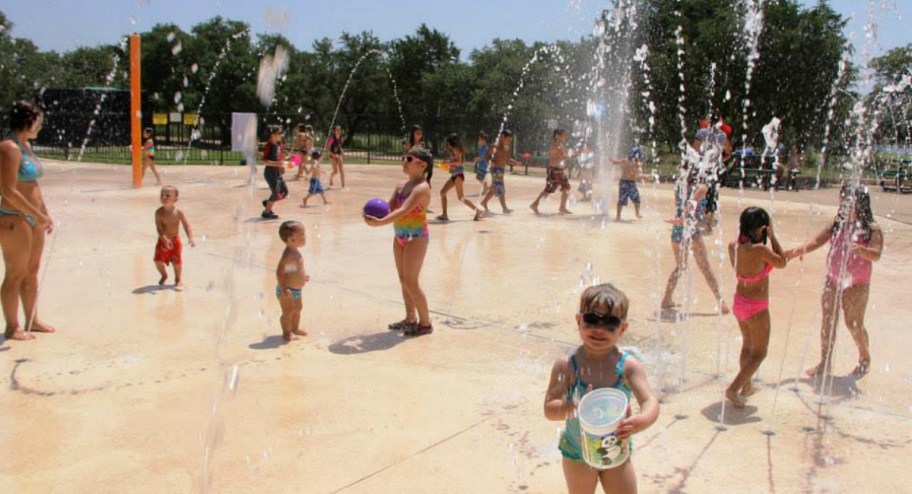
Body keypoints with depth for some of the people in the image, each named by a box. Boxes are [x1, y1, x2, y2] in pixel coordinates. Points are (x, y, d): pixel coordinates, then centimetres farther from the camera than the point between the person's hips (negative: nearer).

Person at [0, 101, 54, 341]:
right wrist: (38, 215, -18)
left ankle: (32, 321, 24)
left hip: (33, 219, 9)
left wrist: (45, 214, 17)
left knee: (32, 271, 14)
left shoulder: (26, 146, 13)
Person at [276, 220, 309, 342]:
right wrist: (284, 289, -32)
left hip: (296, 290, 10)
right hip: (288, 291, -10)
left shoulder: (295, 251, 2)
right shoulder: (288, 254, -29)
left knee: (297, 309, 24)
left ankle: (295, 328, 41)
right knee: (288, 312, 3)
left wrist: (303, 276, 26)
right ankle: (287, 333, 18)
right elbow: (279, 272, -31)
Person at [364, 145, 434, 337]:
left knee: (411, 282, -5)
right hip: (400, 236, 8)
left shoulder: (422, 188, -18)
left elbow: (403, 211, -29)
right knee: (403, 280, 14)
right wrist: (374, 215, -16)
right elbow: (390, 207, 5)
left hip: (416, 236, -8)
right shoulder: (401, 185, 9)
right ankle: (410, 319, 27)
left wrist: (380, 222, -38)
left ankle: (425, 323, 8)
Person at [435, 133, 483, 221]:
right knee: (442, 192, 6)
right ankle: (444, 215, 6)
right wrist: (448, 165, 9)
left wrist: (449, 163, -14)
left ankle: (478, 211, -5)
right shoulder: (453, 151, 17)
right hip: (454, 175, 10)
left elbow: (459, 161, -23)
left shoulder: (456, 149, -10)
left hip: (459, 174, -10)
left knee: (461, 197, -10)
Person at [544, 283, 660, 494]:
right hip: (577, 453, 0)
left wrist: (641, 421, -48)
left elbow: (651, 402, -26)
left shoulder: (629, 365, -17)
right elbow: (549, 409, -19)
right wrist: (575, 406, -38)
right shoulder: (567, 364, -19)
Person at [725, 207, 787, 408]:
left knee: (747, 346, 26)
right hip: (756, 308, -7)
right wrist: (772, 236, -8)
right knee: (759, 353, 7)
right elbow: (782, 263, -10)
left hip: (739, 302, 7)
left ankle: (746, 386, 40)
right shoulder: (760, 250, -26)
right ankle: (733, 389, -2)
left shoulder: (733, 246, -6)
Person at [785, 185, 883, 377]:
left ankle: (865, 360, 27)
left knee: (854, 324, 3)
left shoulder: (872, 229, -9)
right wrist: (801, 249, -21)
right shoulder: (837, 224, 4)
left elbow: (876, 254, -21)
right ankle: (824, 363, 16)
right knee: (828, 322, 5)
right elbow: (817, 240, -4)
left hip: (856, 284, -4)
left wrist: (859, 249, -40)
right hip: (833, 280, 4)